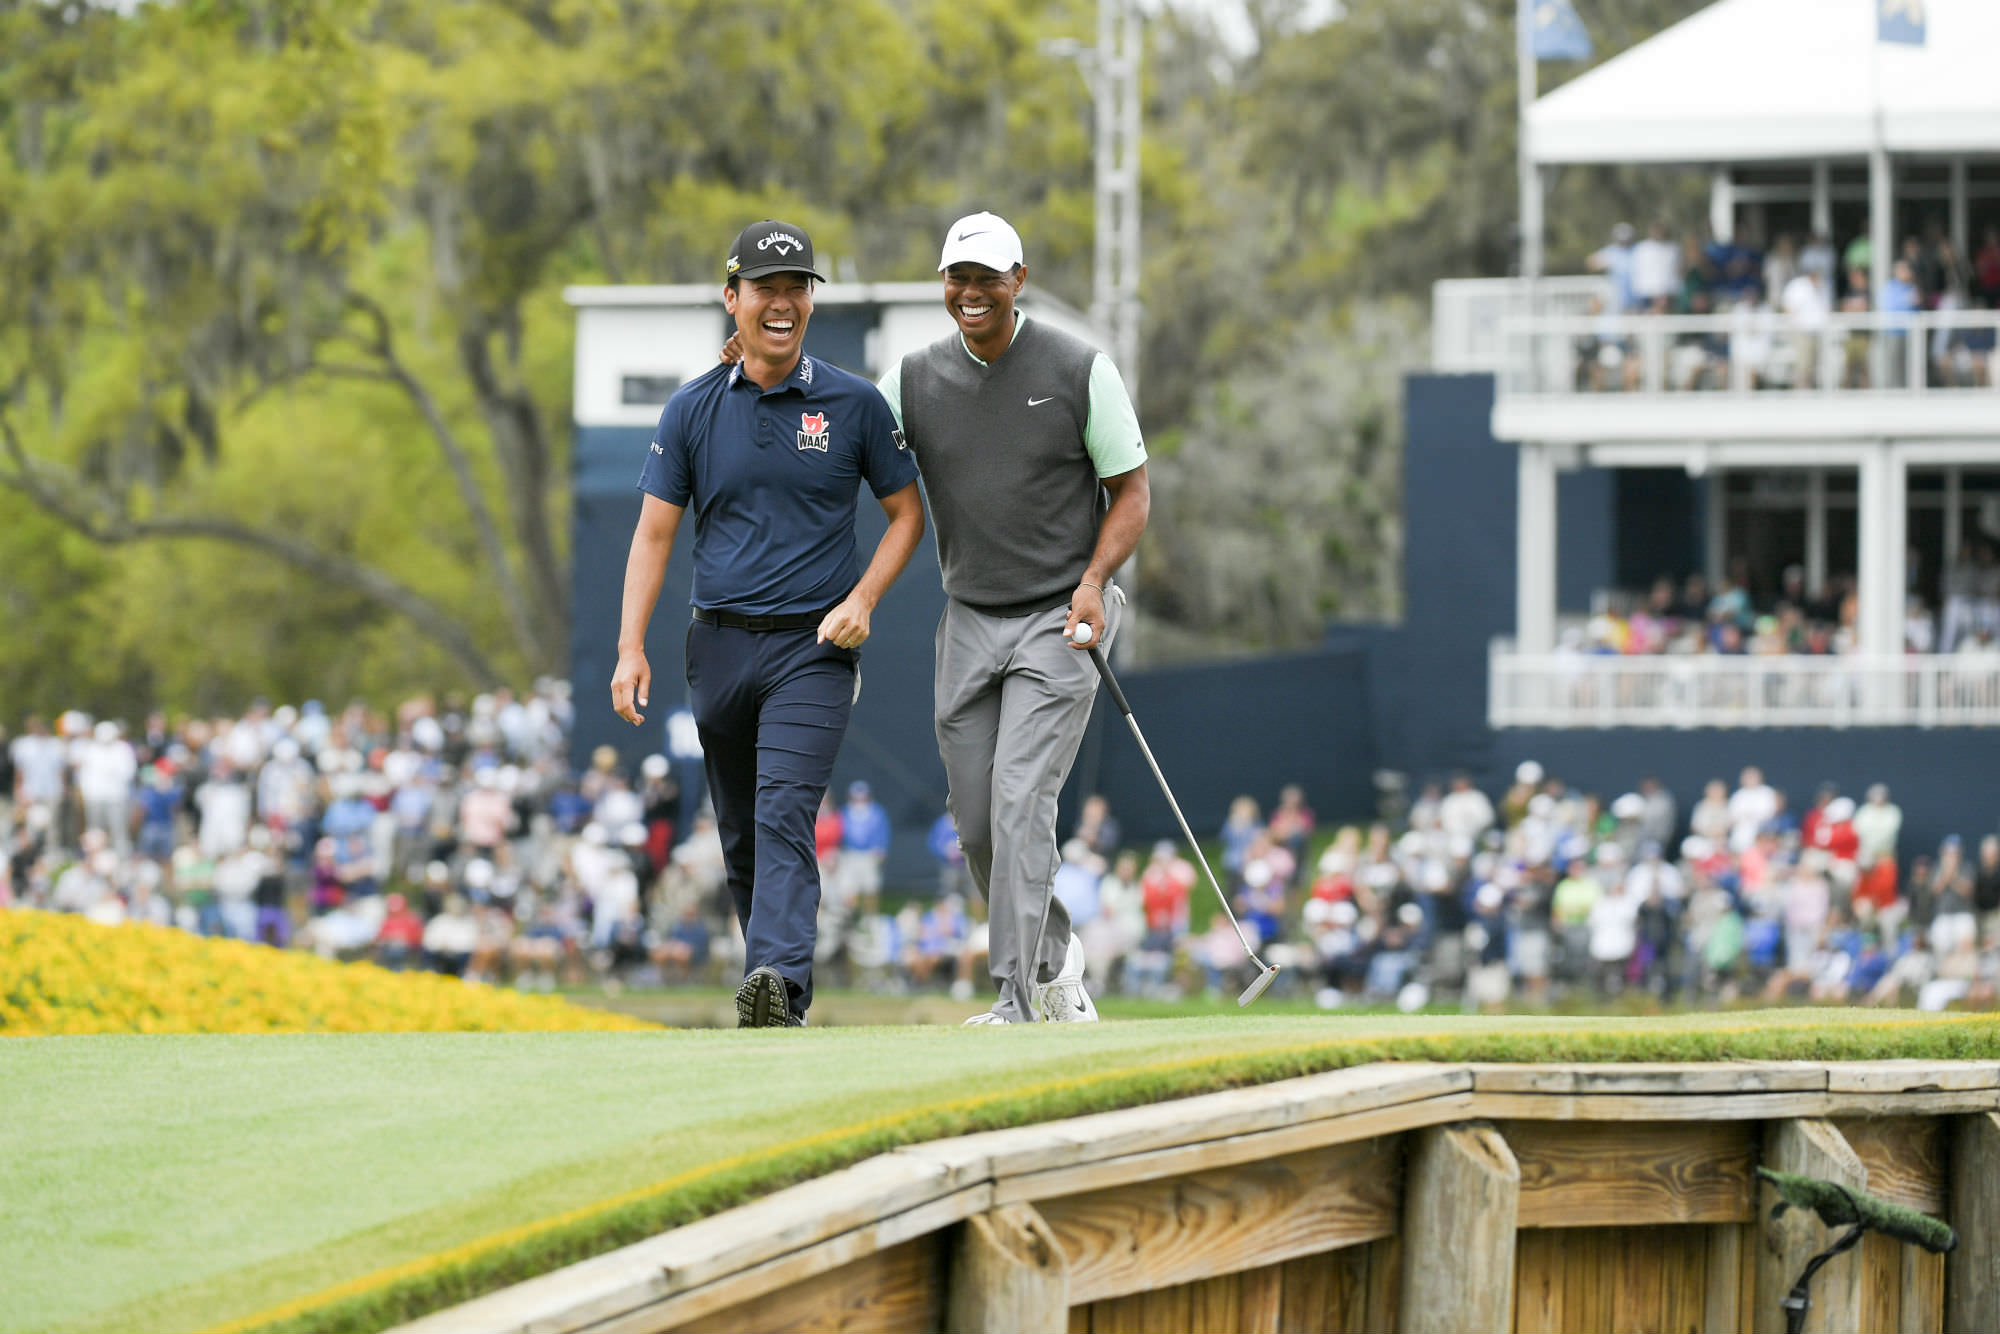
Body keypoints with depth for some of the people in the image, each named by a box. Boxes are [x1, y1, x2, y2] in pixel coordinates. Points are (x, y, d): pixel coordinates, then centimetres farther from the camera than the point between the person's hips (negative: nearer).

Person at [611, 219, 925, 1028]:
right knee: (740, 837, 9)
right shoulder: (693, 410, 5)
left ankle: (781, 984, -33)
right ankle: (776, 1002, 21)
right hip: (720, 647, 3)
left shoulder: (855, 405, 1)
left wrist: (862, 600, -7)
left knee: (784, 817, -20)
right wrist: (631, 648, -5)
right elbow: (654, 532, 5)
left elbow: (907, 513, 9)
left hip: (813, 649, -3)